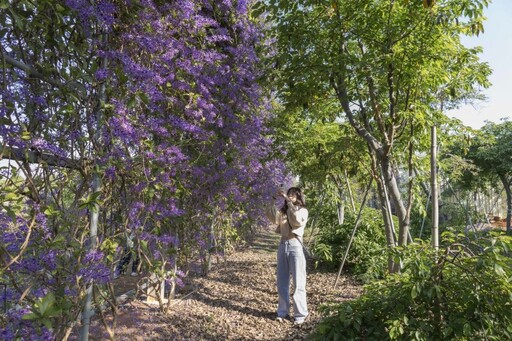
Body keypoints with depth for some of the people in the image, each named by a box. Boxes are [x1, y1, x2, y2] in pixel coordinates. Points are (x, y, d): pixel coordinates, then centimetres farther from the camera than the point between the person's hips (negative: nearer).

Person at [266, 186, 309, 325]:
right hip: (282, 246, 5)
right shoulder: (283, 210, 11)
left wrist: (290, 203, -21)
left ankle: (300, 313, 12)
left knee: (298, 282, 1)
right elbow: (273, 218, -8)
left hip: (295, 246, -5)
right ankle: (283, 312, 22)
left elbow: (297, 221, -22)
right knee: (282, 282, 11)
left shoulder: (303, 210, 0)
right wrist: (273, 201, -14)